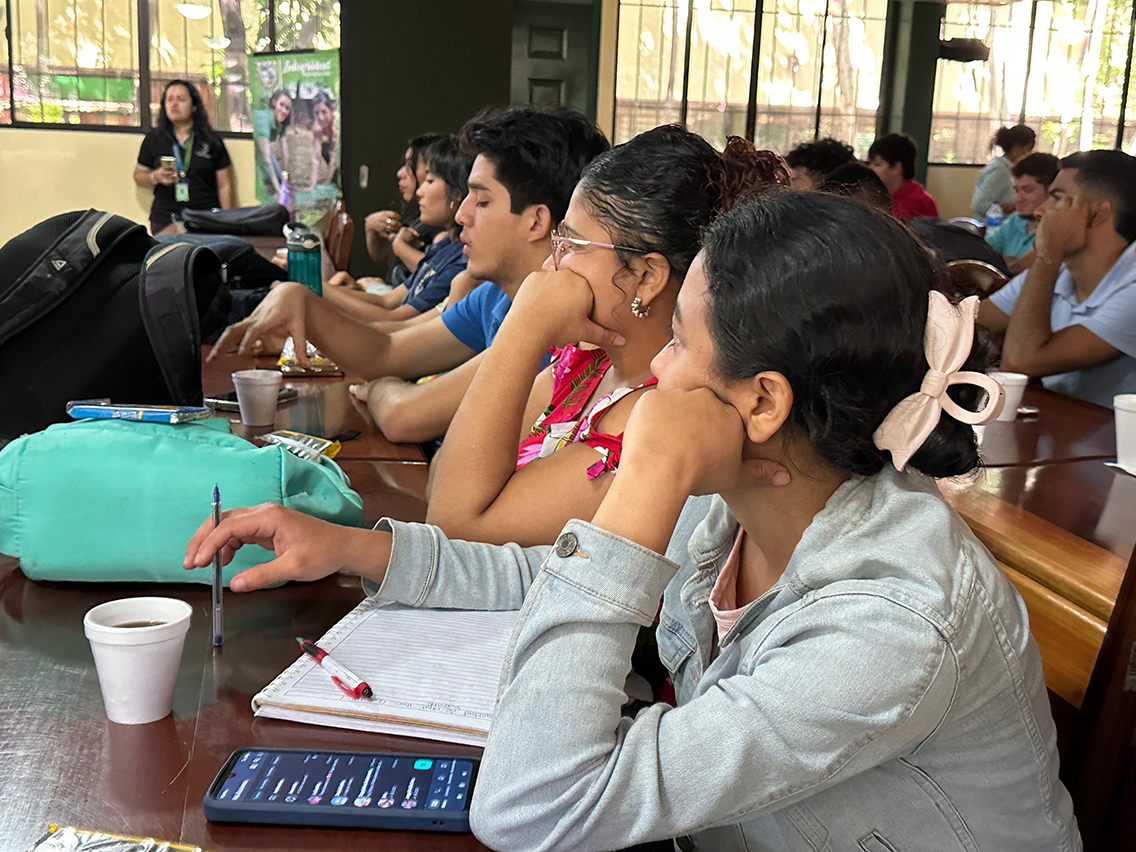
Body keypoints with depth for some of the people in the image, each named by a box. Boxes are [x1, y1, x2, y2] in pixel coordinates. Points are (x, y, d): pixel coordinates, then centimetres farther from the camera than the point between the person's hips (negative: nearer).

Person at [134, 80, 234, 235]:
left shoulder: (211, 140, 10)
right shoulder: (154, 139, 14)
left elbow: (225, 186, 9)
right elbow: (138, 176, 20)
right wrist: (155, 177, -3)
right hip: (165, 219, 1)